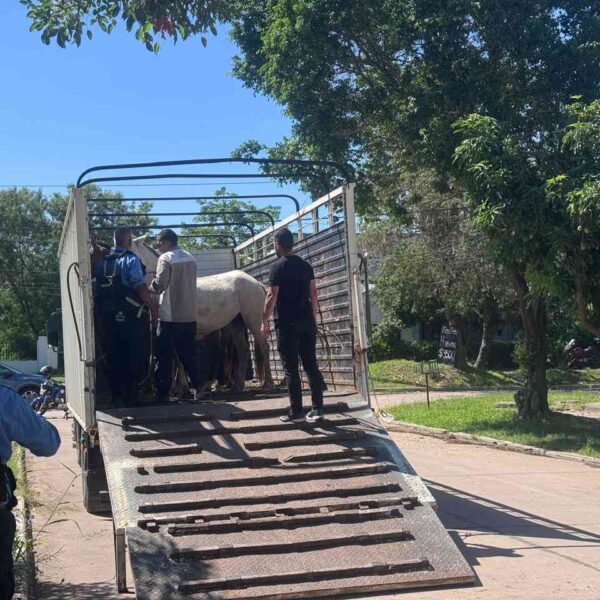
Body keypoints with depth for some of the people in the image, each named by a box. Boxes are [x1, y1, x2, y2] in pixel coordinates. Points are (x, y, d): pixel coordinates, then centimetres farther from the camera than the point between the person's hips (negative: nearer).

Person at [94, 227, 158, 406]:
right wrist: (153, 308, -11)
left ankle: (116, 395, 15)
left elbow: (97, 287, 11)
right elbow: (140, 287, -17)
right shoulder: (130, 260, -9)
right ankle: (130, 397, 2)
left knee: (113, 357, 11)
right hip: (129, 317, -6)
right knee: (133, 357, 2)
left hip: (107, 317, 6)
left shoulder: (102, 262, 9)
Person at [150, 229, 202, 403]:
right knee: (189, 354, 15)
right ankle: (198, 387, 11)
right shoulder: (190, 258, 11)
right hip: (189, 315, 6)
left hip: (169, 316, -6)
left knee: (163, 356, 0)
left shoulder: (166, 258, -10)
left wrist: (151, 287, 0)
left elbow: (160, 283, -20)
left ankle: (163, 393, 1)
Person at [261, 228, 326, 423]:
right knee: (311, 365, 7)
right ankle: (317, 409, 5)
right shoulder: (305, 265, 11)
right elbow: (314, 294, 11)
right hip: (307, 322, 6)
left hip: (287, 323, -5)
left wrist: (264, 321, -4)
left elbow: (272, 296, -11)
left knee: (291, 368, 0)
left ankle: (296, 412, 1)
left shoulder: (278, 267, -7)